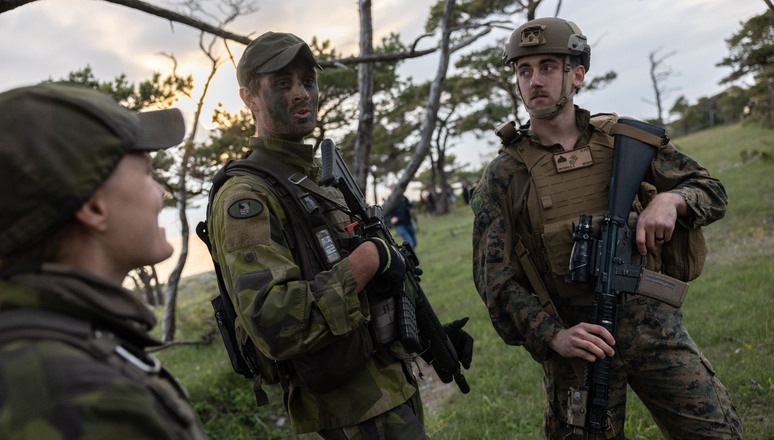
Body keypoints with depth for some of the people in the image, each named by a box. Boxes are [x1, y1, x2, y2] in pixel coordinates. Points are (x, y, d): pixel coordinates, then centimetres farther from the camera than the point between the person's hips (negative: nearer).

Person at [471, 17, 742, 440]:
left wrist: (670, 199, -14)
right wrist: (553, 336, -19)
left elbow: (712, 191, 10)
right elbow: (495, 278, -5)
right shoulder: (502, 176, -1)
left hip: (654, 324, 2)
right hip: (575, 342, -2)